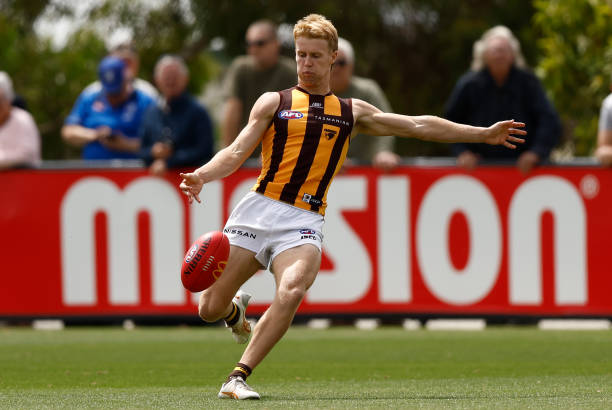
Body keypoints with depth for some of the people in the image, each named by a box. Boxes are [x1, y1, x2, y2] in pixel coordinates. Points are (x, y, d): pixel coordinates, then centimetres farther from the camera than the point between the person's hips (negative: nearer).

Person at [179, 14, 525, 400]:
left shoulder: (352, 112, 18)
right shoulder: (275, 103, 12)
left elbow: (417, 125, 21)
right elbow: (237, 152, 4)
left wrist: (483, 134, 19)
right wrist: (201, 176, -17)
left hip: (303, 222, 0)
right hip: (258, 209, 0)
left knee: (291, 292, -31)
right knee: (210, 309, -4)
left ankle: (238, 378, -25)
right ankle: (237, 307, 34)